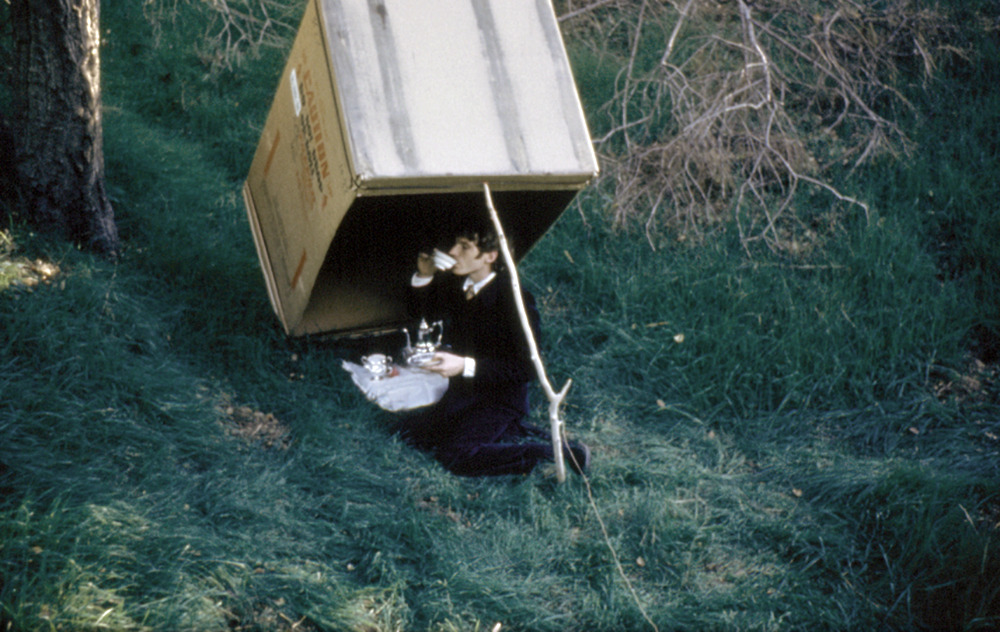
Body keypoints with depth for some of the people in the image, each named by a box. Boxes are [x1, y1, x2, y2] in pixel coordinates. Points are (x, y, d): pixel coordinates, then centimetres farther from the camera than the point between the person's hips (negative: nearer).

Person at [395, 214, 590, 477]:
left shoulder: (512, 300, -23)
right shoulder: (454, 286, -1)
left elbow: (526, 367, -24)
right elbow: (422, 312, 15)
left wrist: (466, 366, -30)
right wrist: (424, 277, -6)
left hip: (501, 400, -8)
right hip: (462, 394, 8)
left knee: (457, 455, -26)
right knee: (410, 432, 5)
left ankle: (553, 450, -14)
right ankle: (510, 433, 8)